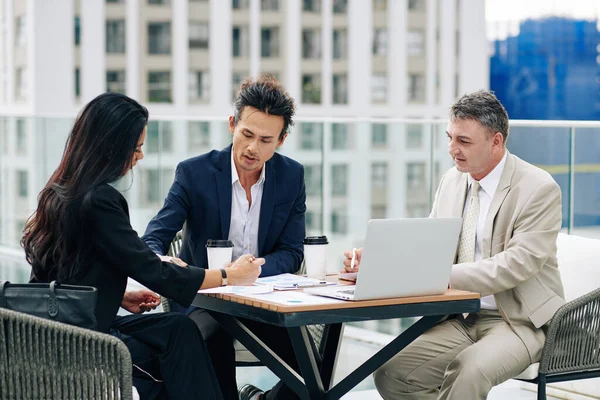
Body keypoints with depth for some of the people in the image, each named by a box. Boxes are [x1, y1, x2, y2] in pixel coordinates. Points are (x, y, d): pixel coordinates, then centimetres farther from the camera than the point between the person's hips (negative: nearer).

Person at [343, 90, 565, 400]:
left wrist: (444, 275, -28)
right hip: (460, 319, 6)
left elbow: (519, 263, -21)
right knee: (390, 372, -15)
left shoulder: (539, 189, -11)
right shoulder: (452, 181, 9)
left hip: (518, 320, -6)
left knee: (469, 371, -35)